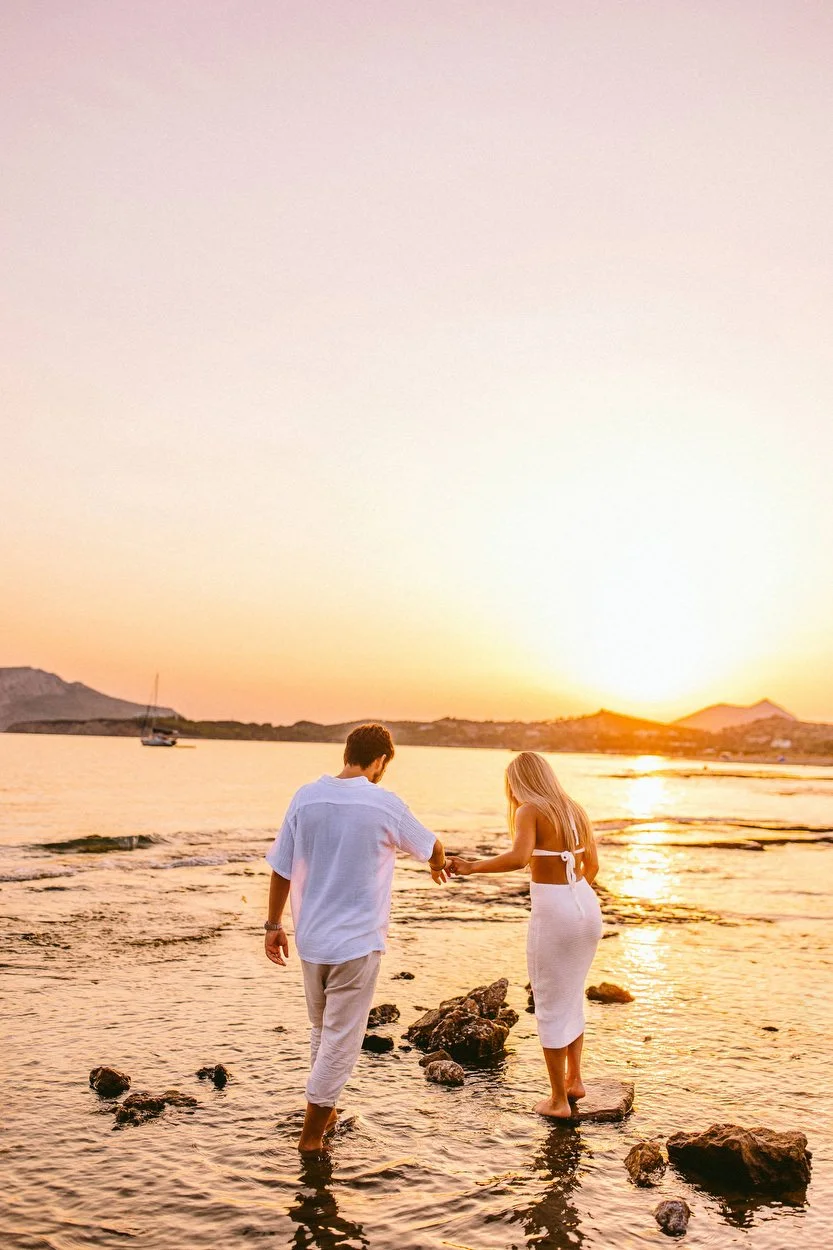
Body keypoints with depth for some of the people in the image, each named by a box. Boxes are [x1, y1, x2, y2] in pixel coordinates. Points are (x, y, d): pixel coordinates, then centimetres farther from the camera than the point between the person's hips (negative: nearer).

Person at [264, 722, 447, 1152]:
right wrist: (438, 865, 30)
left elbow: (281, 868, 2)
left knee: (321, 1030, 23)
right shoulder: (385, 805, -11)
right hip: (357, 941, -4)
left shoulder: (306, 797, -3)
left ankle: (323, 1112, 38)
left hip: (310, 939, 5)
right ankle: (311, 1133, 14)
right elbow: (430, 846, 7)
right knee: (341, 1038, 8)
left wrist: (274, 924, 14)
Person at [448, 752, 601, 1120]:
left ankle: (559, 1100, 17)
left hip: (551, 912, -7)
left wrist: (471, 867, -19)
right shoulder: (575, 810, 10)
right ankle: (574, 1078, 33)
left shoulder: (530, 811, -10)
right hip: (587, 906, 7)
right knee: (571, 997, 25)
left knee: (551, 1006, 7)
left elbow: (519, 857, -27)